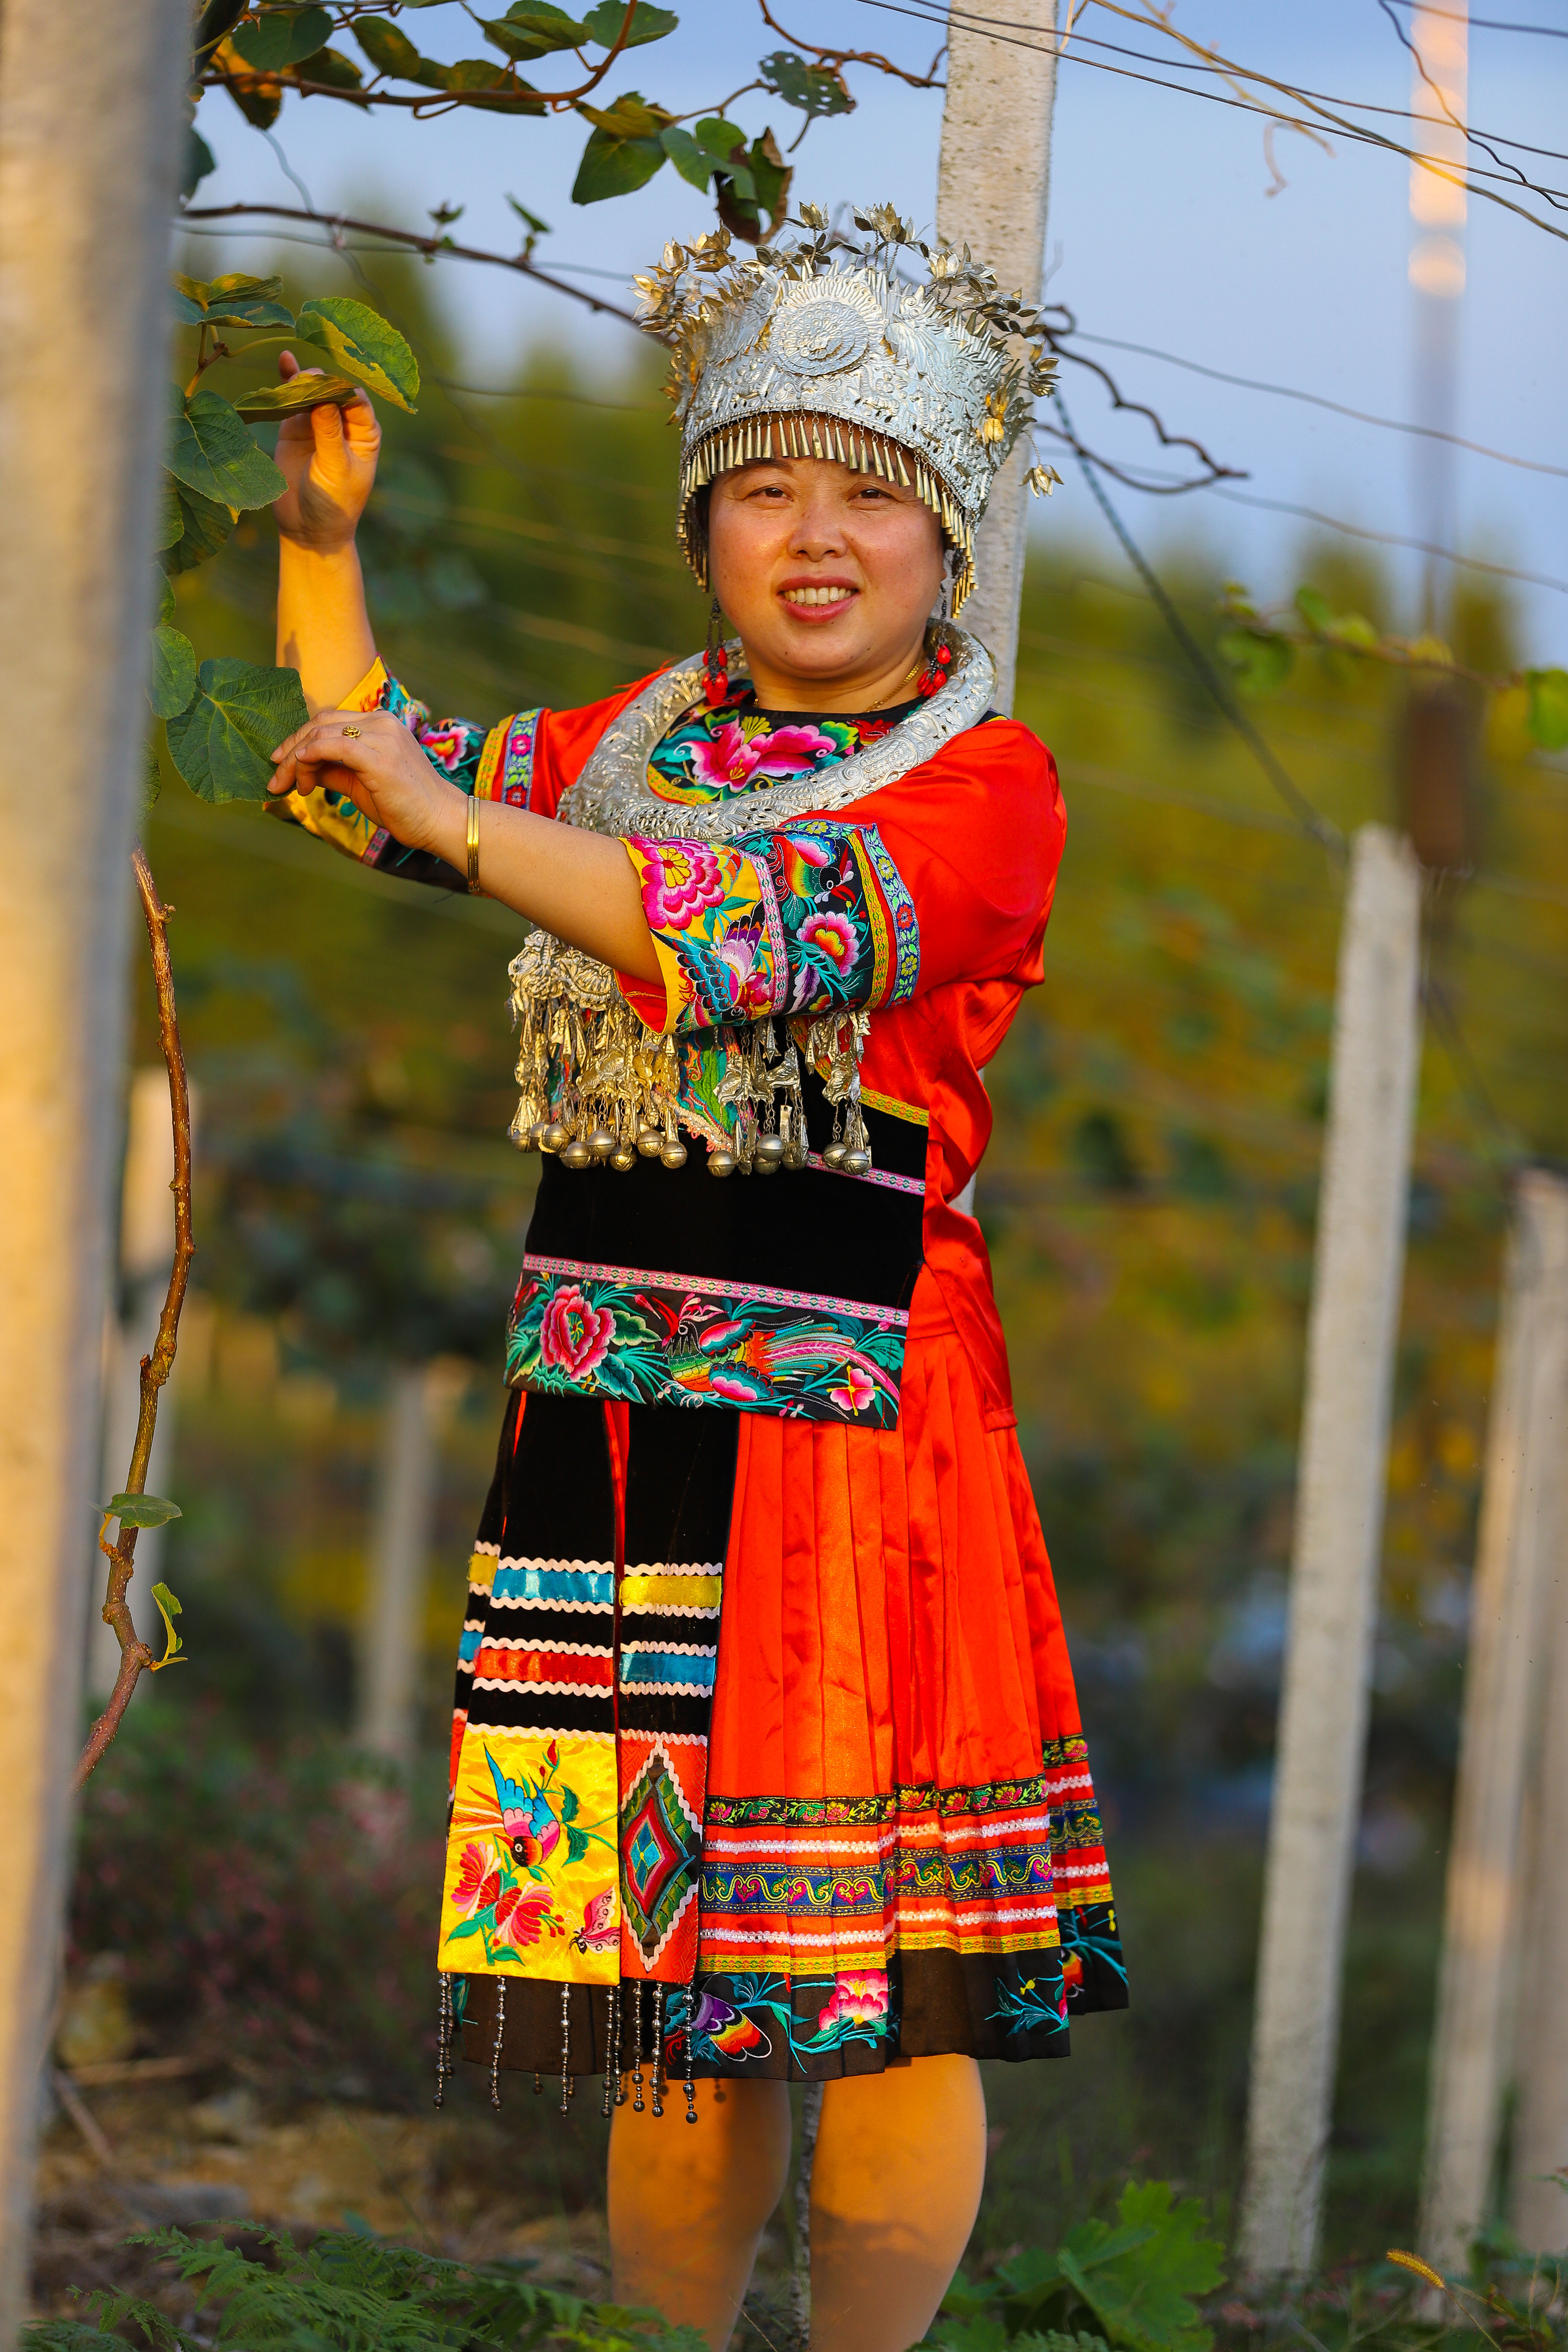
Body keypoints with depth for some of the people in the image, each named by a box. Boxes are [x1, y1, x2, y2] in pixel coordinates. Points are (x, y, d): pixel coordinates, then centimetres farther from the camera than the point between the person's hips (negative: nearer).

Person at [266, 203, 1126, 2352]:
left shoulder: (988, 782, -3)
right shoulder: (635, 742, 16)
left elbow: (759, 939, -18)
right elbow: (365, 770, 31)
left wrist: (447, 812, -13)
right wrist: (322, 542, 18)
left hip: (850, 1395, -5)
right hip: (611, 1410, 5)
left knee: (879, 1980, -3)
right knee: (663, 1995, 8)